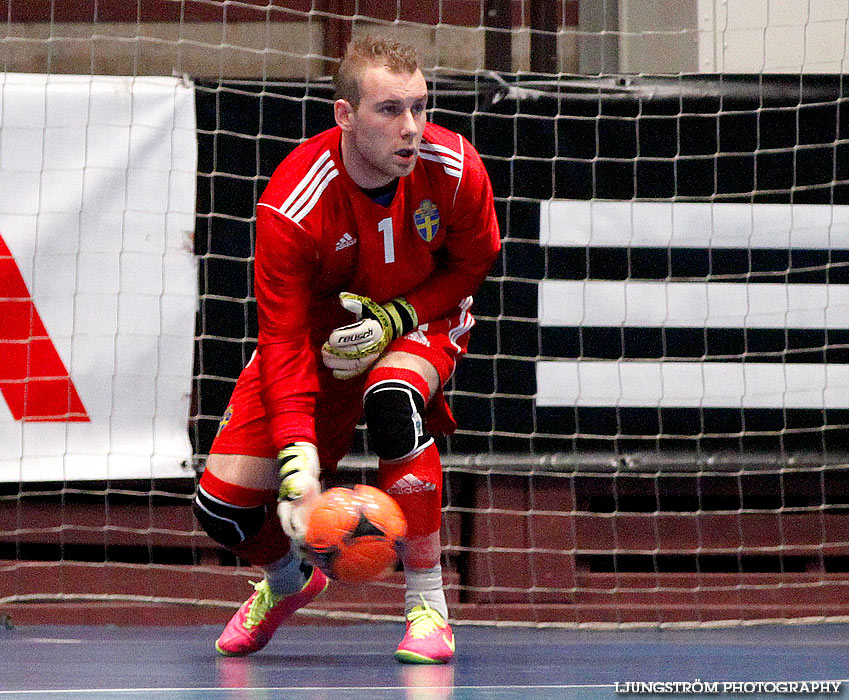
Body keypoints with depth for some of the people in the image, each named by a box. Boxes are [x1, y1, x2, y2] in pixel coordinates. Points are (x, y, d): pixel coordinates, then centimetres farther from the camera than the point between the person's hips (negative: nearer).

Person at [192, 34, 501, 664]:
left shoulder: (455, 170, -25)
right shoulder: (291, 207, -31)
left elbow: (471, 265, -5)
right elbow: (284, 340, -30)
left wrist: (392, 320, -22)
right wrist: (297, 459, -41)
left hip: (420, 321, 0)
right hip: (320, 332, 1)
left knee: (392, 401, -38)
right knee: (223, 505, -7)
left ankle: (428, 606, -23)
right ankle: (289, 581, 33)